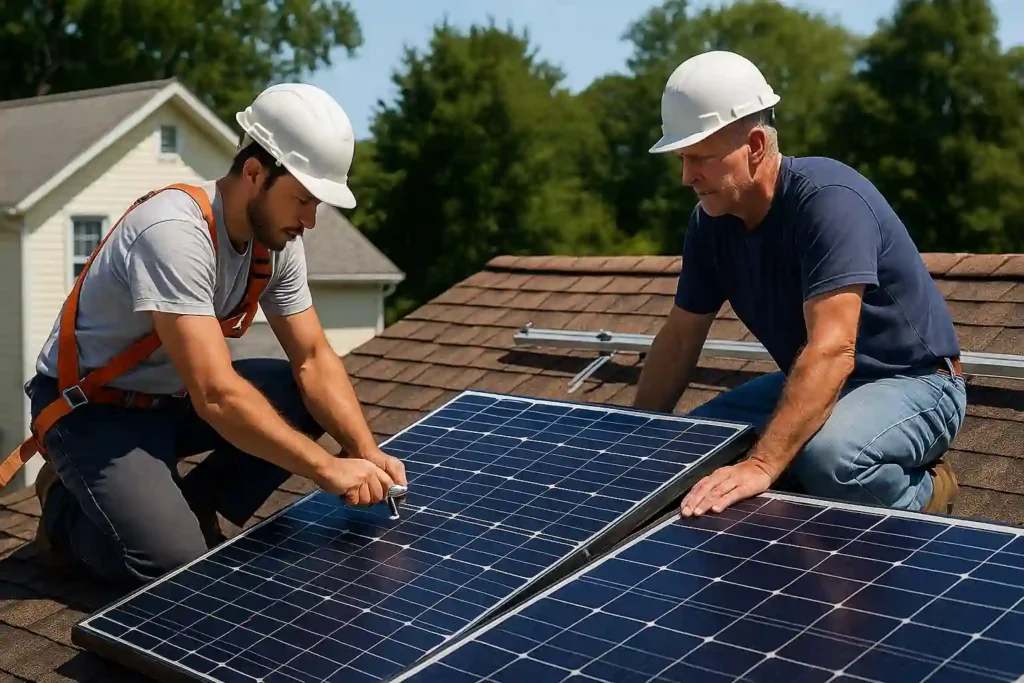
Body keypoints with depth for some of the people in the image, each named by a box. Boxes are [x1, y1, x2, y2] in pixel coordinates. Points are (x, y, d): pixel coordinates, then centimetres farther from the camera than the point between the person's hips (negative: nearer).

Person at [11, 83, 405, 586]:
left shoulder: (276, 237, -7)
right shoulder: (174, 232, -32)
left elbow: (313, 359, -4)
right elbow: (216, 396, -38)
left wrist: (367, 454, -20)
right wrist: (327, 469, -35)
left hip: (176, 395, 8)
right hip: (94, 410, -8)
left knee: (312, 400, -10)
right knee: (175, 562, -25)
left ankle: (191, 506, 4)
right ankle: (67, 508, 5)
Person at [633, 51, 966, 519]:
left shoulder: (827, 199, -29)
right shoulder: (711, 221, -5)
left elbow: (832, 350, -40)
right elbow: (679, 339, 5)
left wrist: (761, 466, -49)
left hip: (911, 382, -7)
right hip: (814, 384, 8)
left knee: (827, 455, -38)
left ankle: (924, 493, -4)